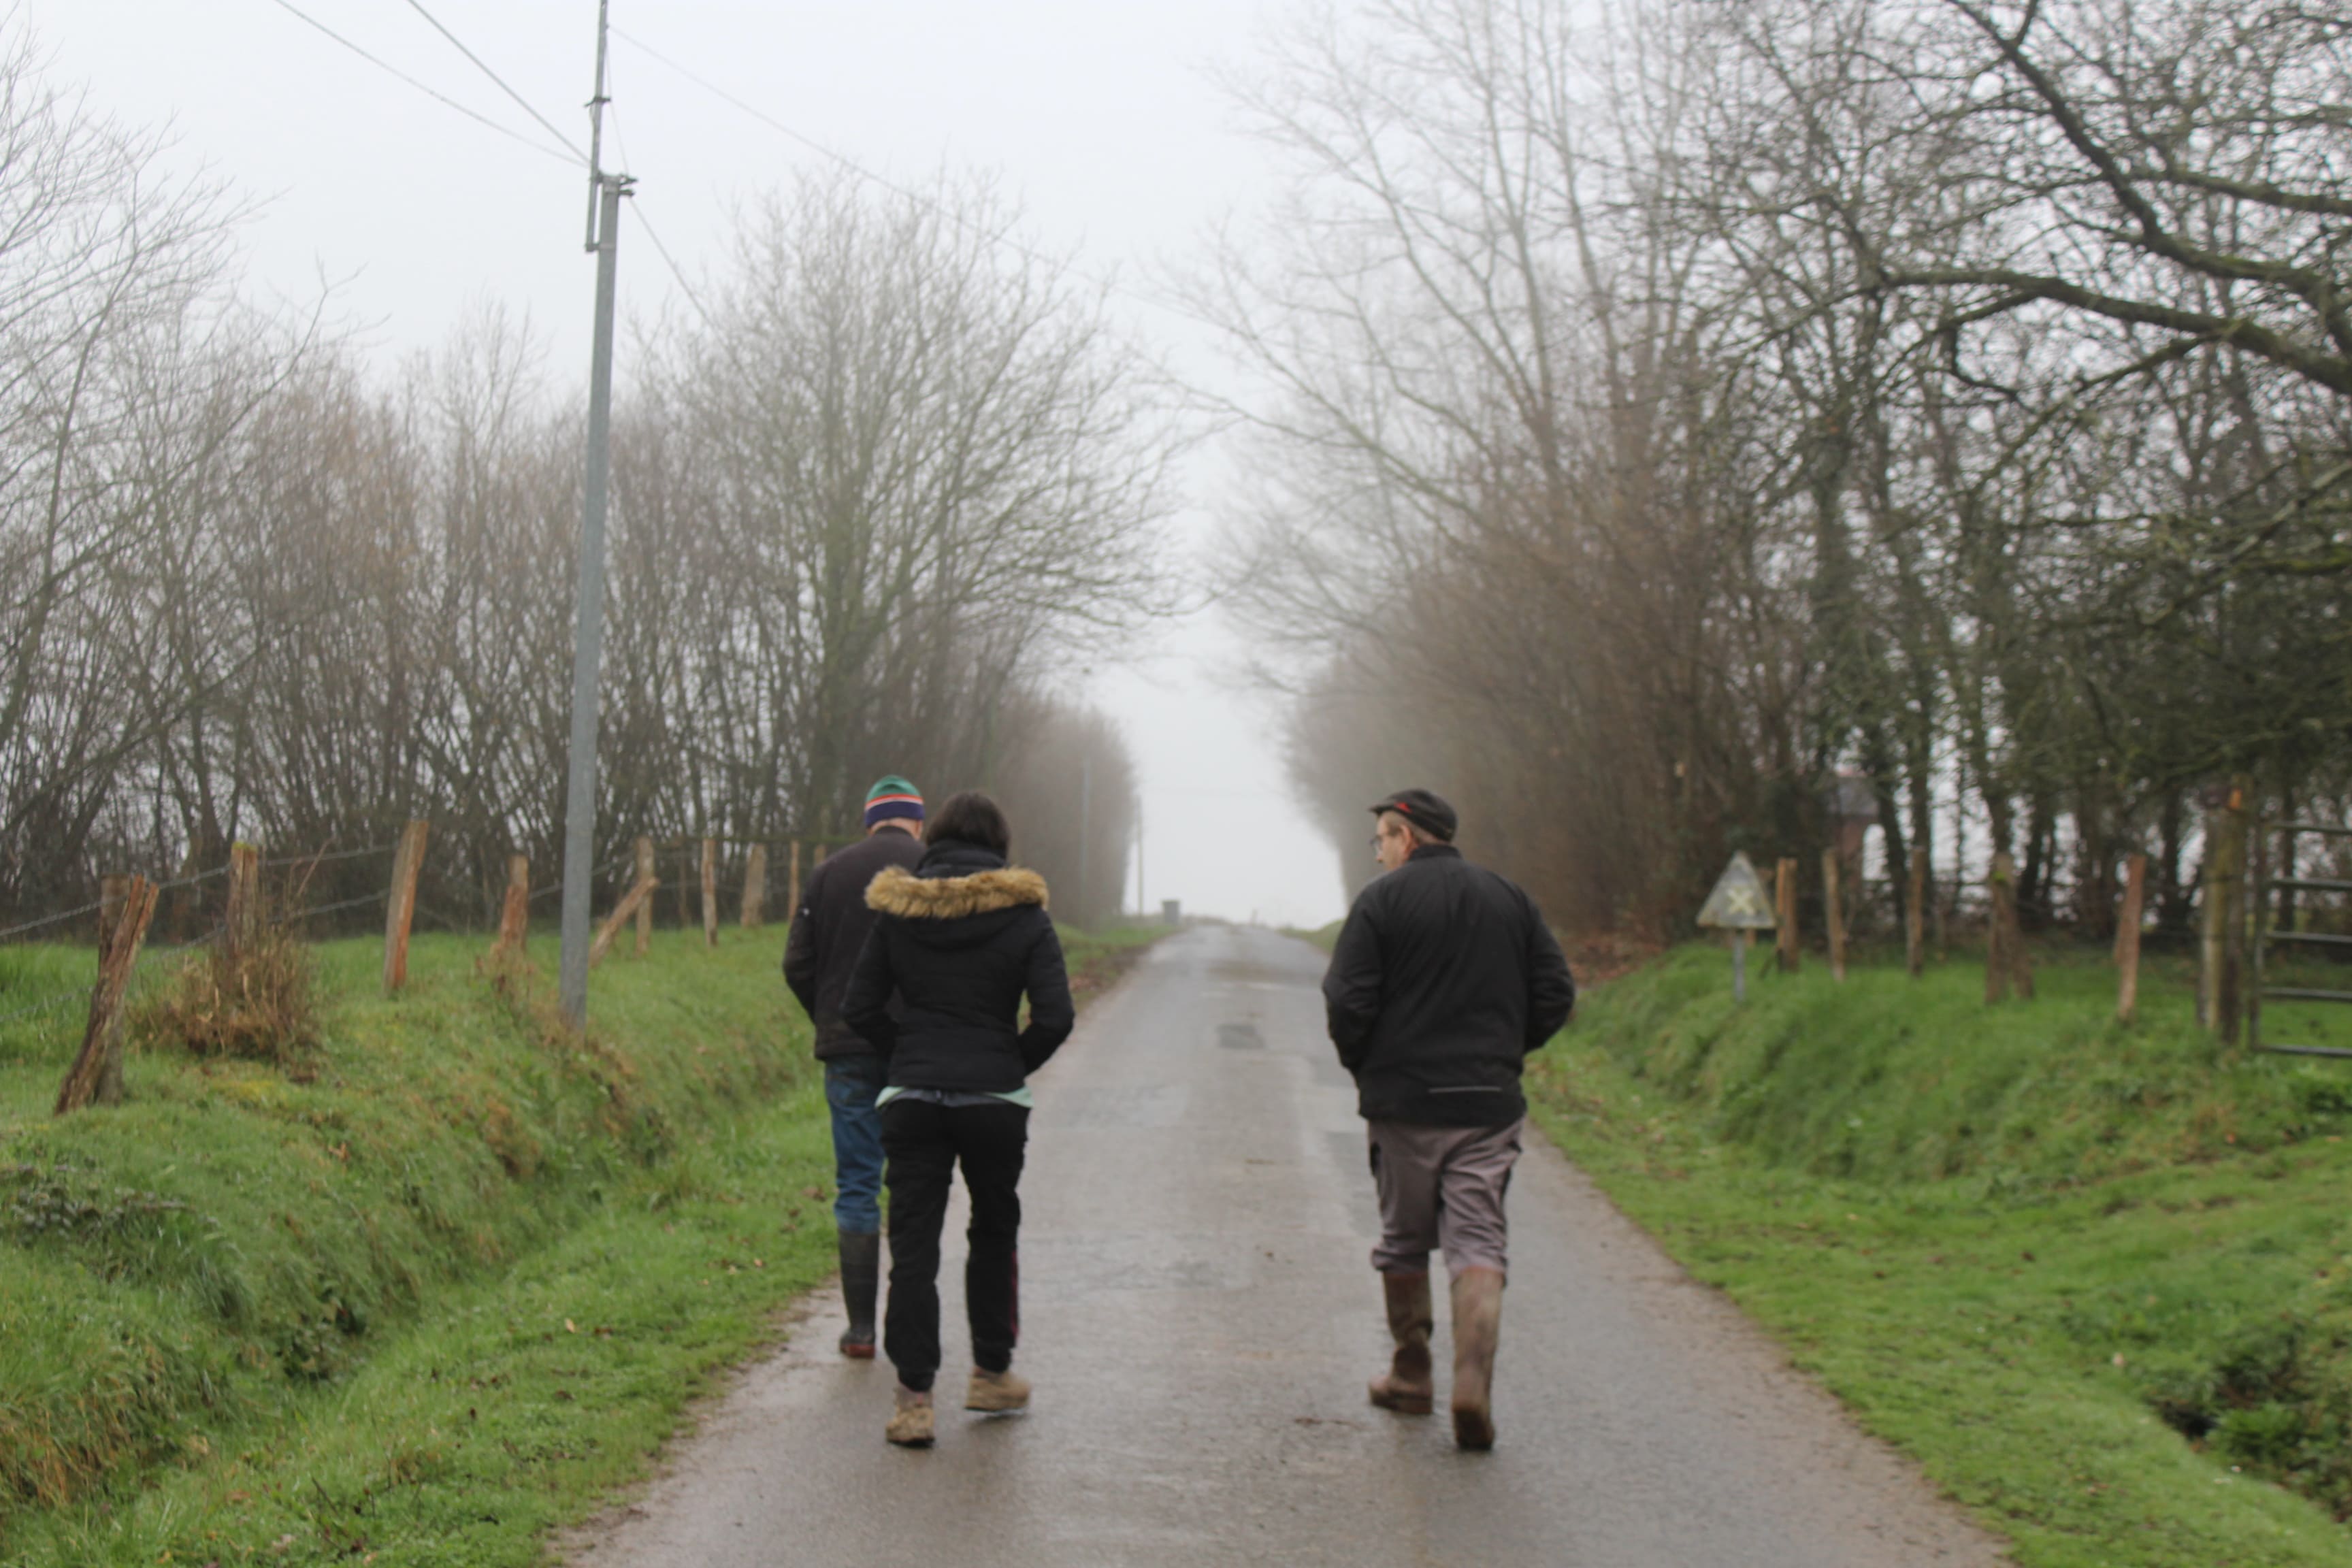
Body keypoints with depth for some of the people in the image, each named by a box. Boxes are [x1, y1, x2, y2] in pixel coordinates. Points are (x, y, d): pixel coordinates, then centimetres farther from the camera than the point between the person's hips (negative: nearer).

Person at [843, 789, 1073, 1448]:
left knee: (913, 1245, 3)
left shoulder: (896, 910, 3)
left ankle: (913, 1395, -2)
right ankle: (991, 1374, 27)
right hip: (994, 1101, 0)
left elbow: (860, 1009, 1)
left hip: (912, 1098, 0)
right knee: (994, 1233, 19)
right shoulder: (1024, 915, -2)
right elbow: (1055, 1018, -10)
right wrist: (1014, 1067, 6)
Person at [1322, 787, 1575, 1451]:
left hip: (1403, 1101, -2)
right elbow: (1556, 994, 7)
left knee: (1403, 1241, 13)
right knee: (1478, 1242, 1)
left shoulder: (1382, 900, -5)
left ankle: (1411, 1377, 23)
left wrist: (1359, 1065, 6)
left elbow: (1347, 1000, -11)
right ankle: (1473, 1383, -15)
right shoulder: (1511, 899, 9)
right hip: (1490, 1104, 2)